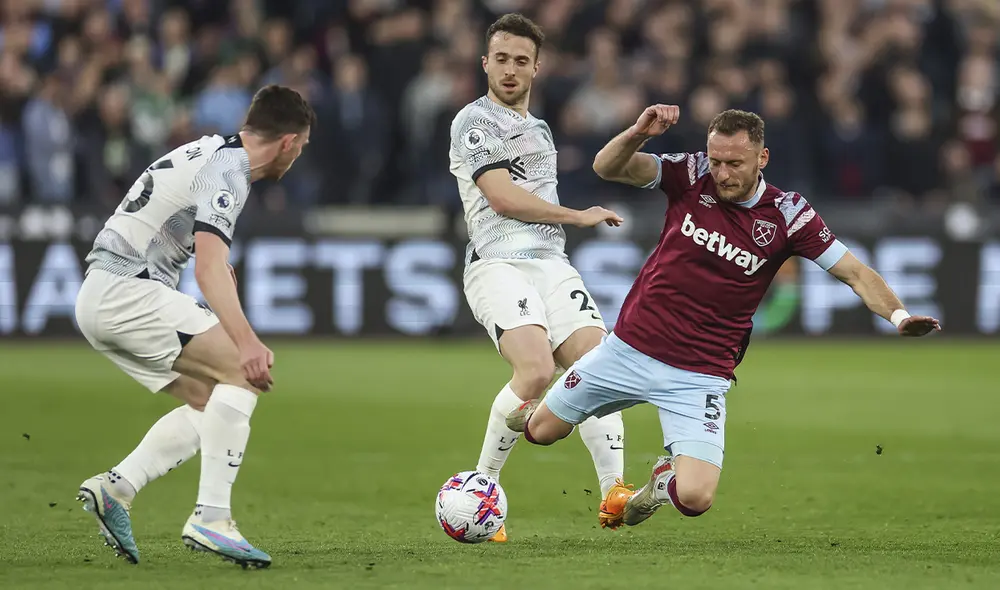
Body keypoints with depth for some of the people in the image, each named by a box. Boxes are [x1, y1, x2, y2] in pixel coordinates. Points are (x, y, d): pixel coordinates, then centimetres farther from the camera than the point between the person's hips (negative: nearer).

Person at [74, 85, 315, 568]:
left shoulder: (212, 152, 19)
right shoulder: (227, 170, -13)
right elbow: (209, 268, -26)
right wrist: (246, 340, -37)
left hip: (99, 300, 10)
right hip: (126, 290, -10)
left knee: (211, 403, 10)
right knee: (243, 372, -14)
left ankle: (115, 488, 2)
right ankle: (210, 518, -20)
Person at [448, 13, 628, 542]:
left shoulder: (540, 130, 26)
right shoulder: (475, 121, -1)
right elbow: (504, 199, -10)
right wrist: (577, 216, -2)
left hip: (551, 264, 8)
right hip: (498, 266, -8)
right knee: (537, 369, -27)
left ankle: (614, 491, -22)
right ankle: (482, 488, -11)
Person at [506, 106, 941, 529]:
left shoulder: (787, 215, -11)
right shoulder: (691, 176, -8)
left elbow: (855, 273, -10)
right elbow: (607, 167, -15)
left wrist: (898, 314, -28)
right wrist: (639, 133, -35)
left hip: (700, 375, -2)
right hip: (630, 348, 2)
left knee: (695, 499, -15)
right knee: (541, 431, 11)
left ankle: (667, 476, 23)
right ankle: (535, 410, 51)